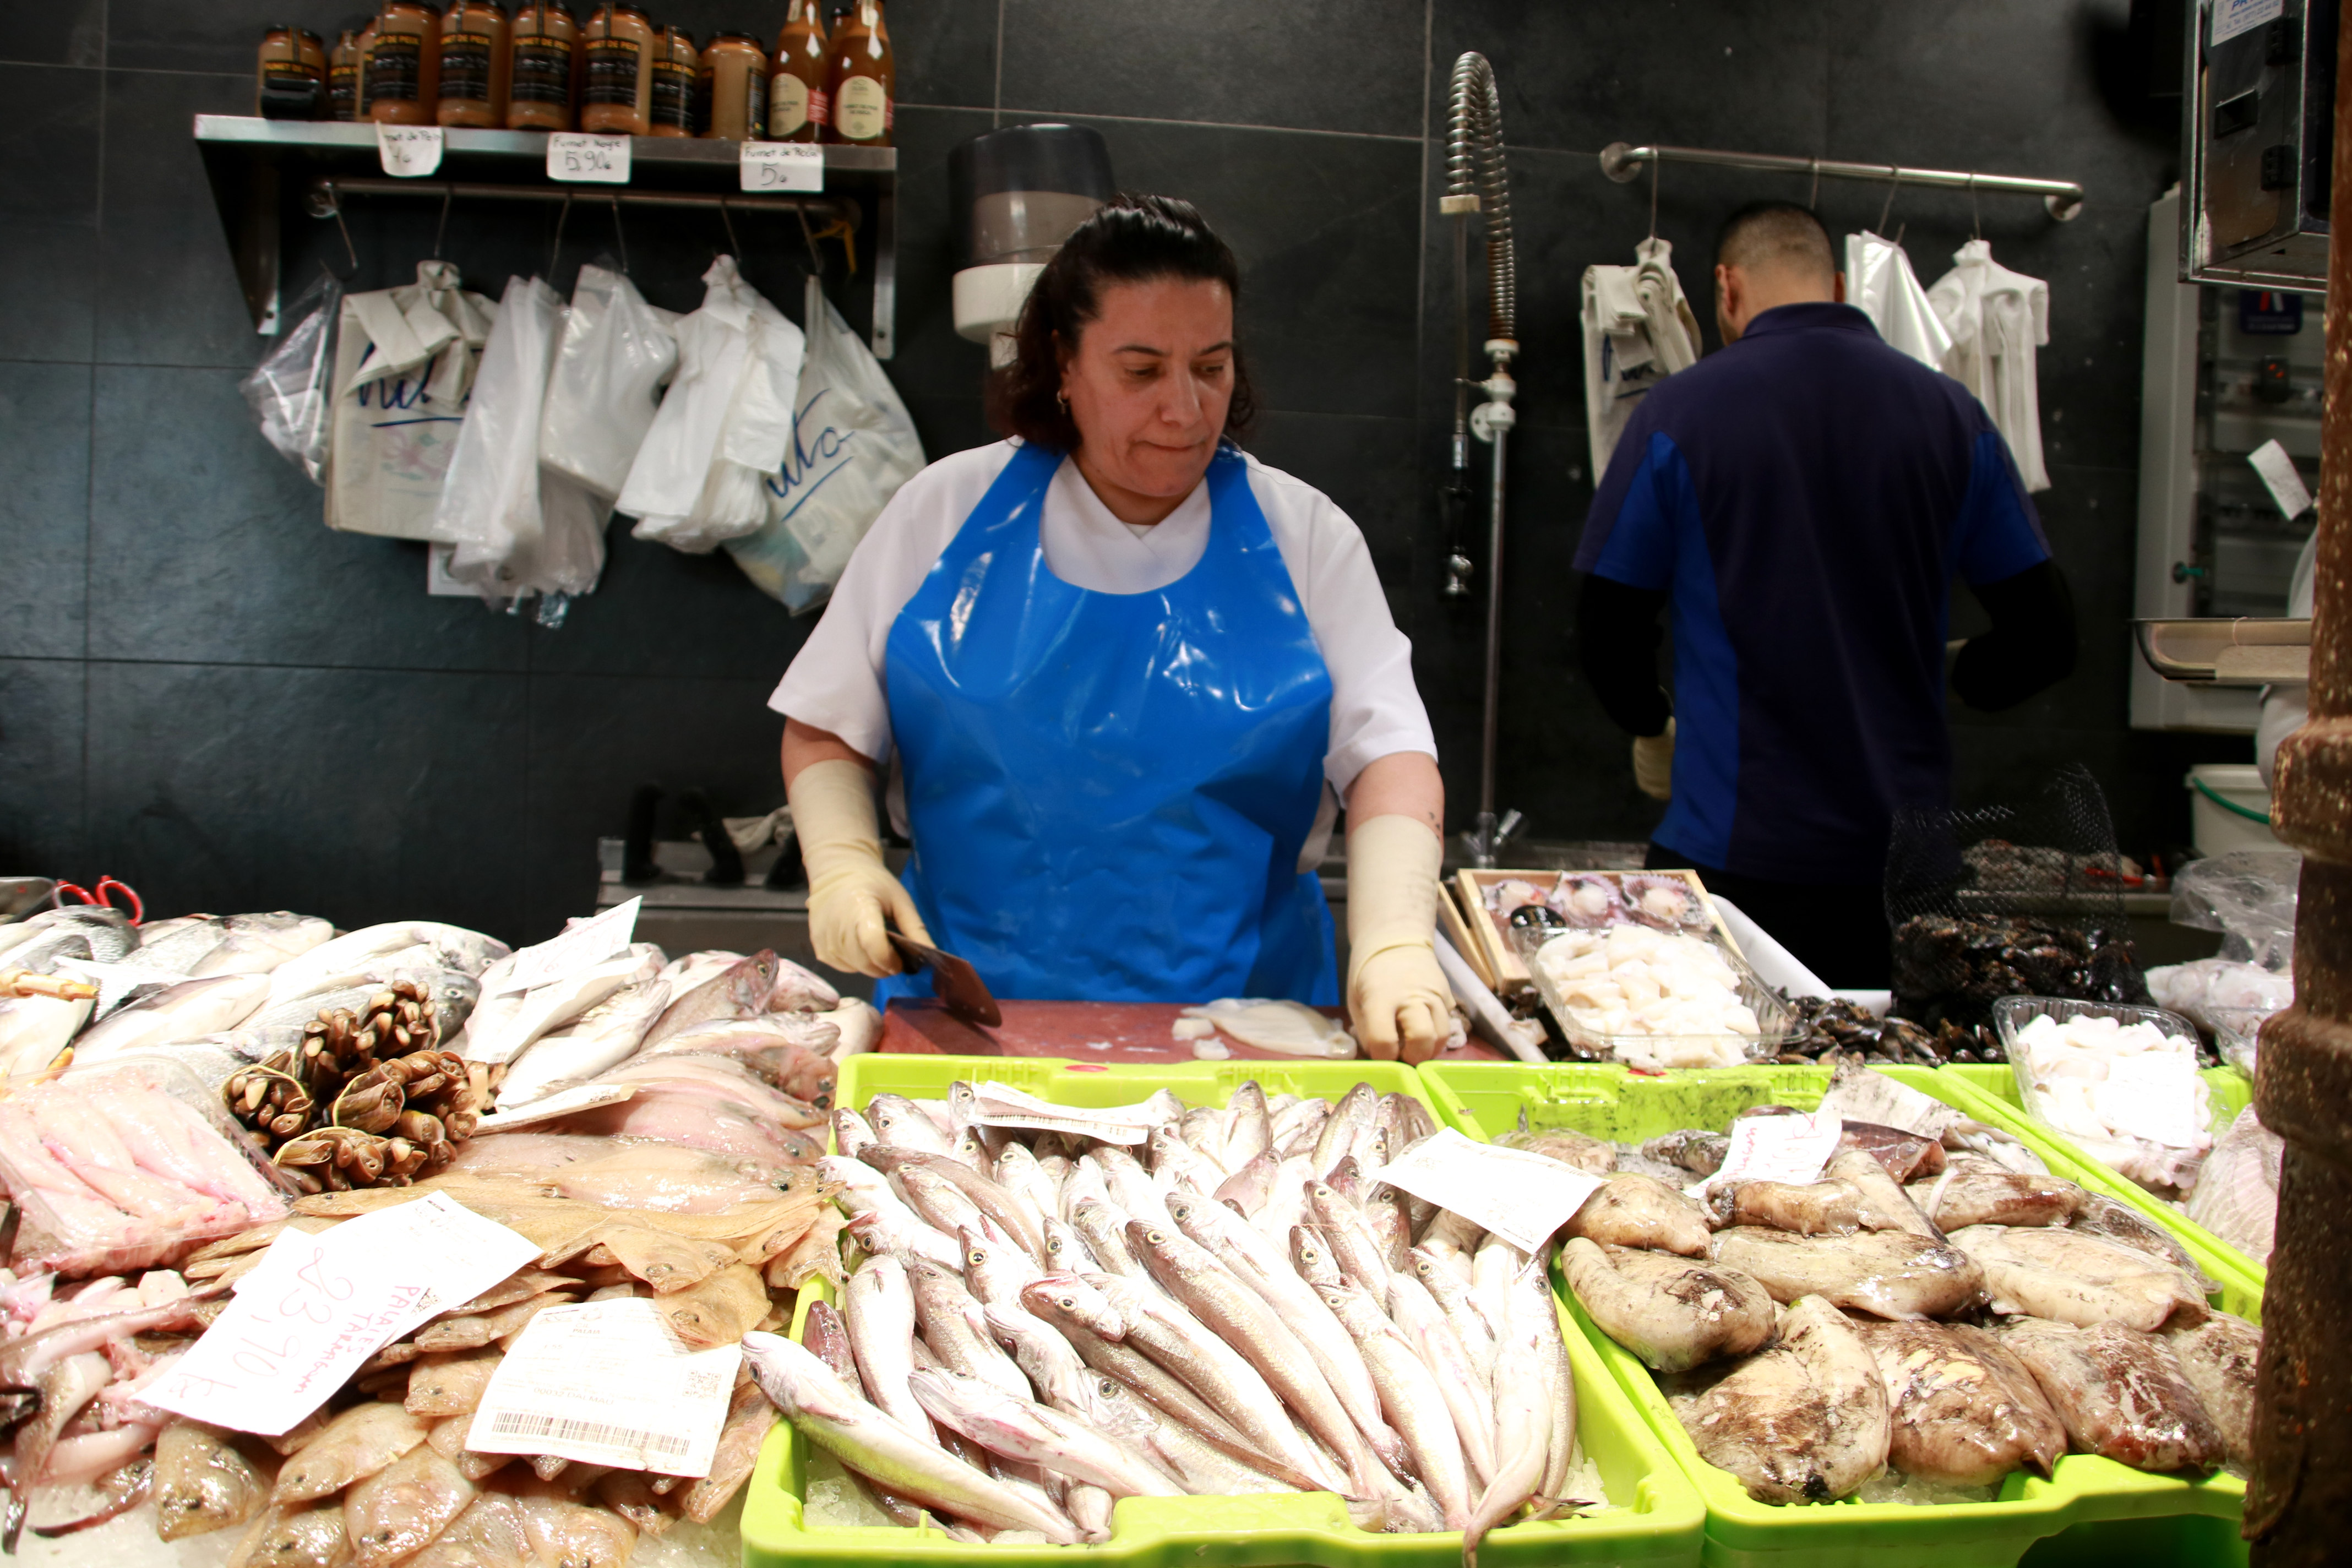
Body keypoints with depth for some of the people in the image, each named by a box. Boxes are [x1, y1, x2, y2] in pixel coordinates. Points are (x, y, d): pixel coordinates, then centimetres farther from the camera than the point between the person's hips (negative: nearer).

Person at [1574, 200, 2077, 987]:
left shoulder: (1680, 409, -6)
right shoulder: (1952, 412, 3)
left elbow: (1607, 637, -1)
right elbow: (2045, 639, 6)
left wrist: (1653, 731, 19)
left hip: (1734, 855, -3)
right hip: (1908, 859, 3)